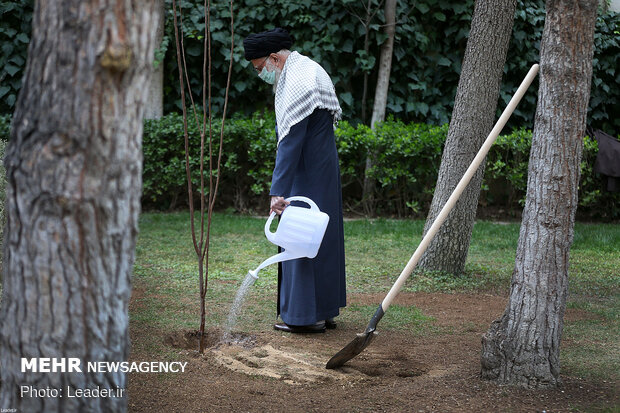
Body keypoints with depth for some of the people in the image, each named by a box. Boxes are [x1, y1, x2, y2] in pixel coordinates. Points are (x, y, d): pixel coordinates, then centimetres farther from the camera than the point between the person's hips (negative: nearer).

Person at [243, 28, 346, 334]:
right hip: (323, 170, 10)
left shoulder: (297, 84, -21)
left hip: (307, 176, -10)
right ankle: (325, 311, 20)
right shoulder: (303, 68, 12)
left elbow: (291, 142, -26)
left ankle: (307, 315, 0)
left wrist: (278, 191, -28)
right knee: (322, 236, 13)